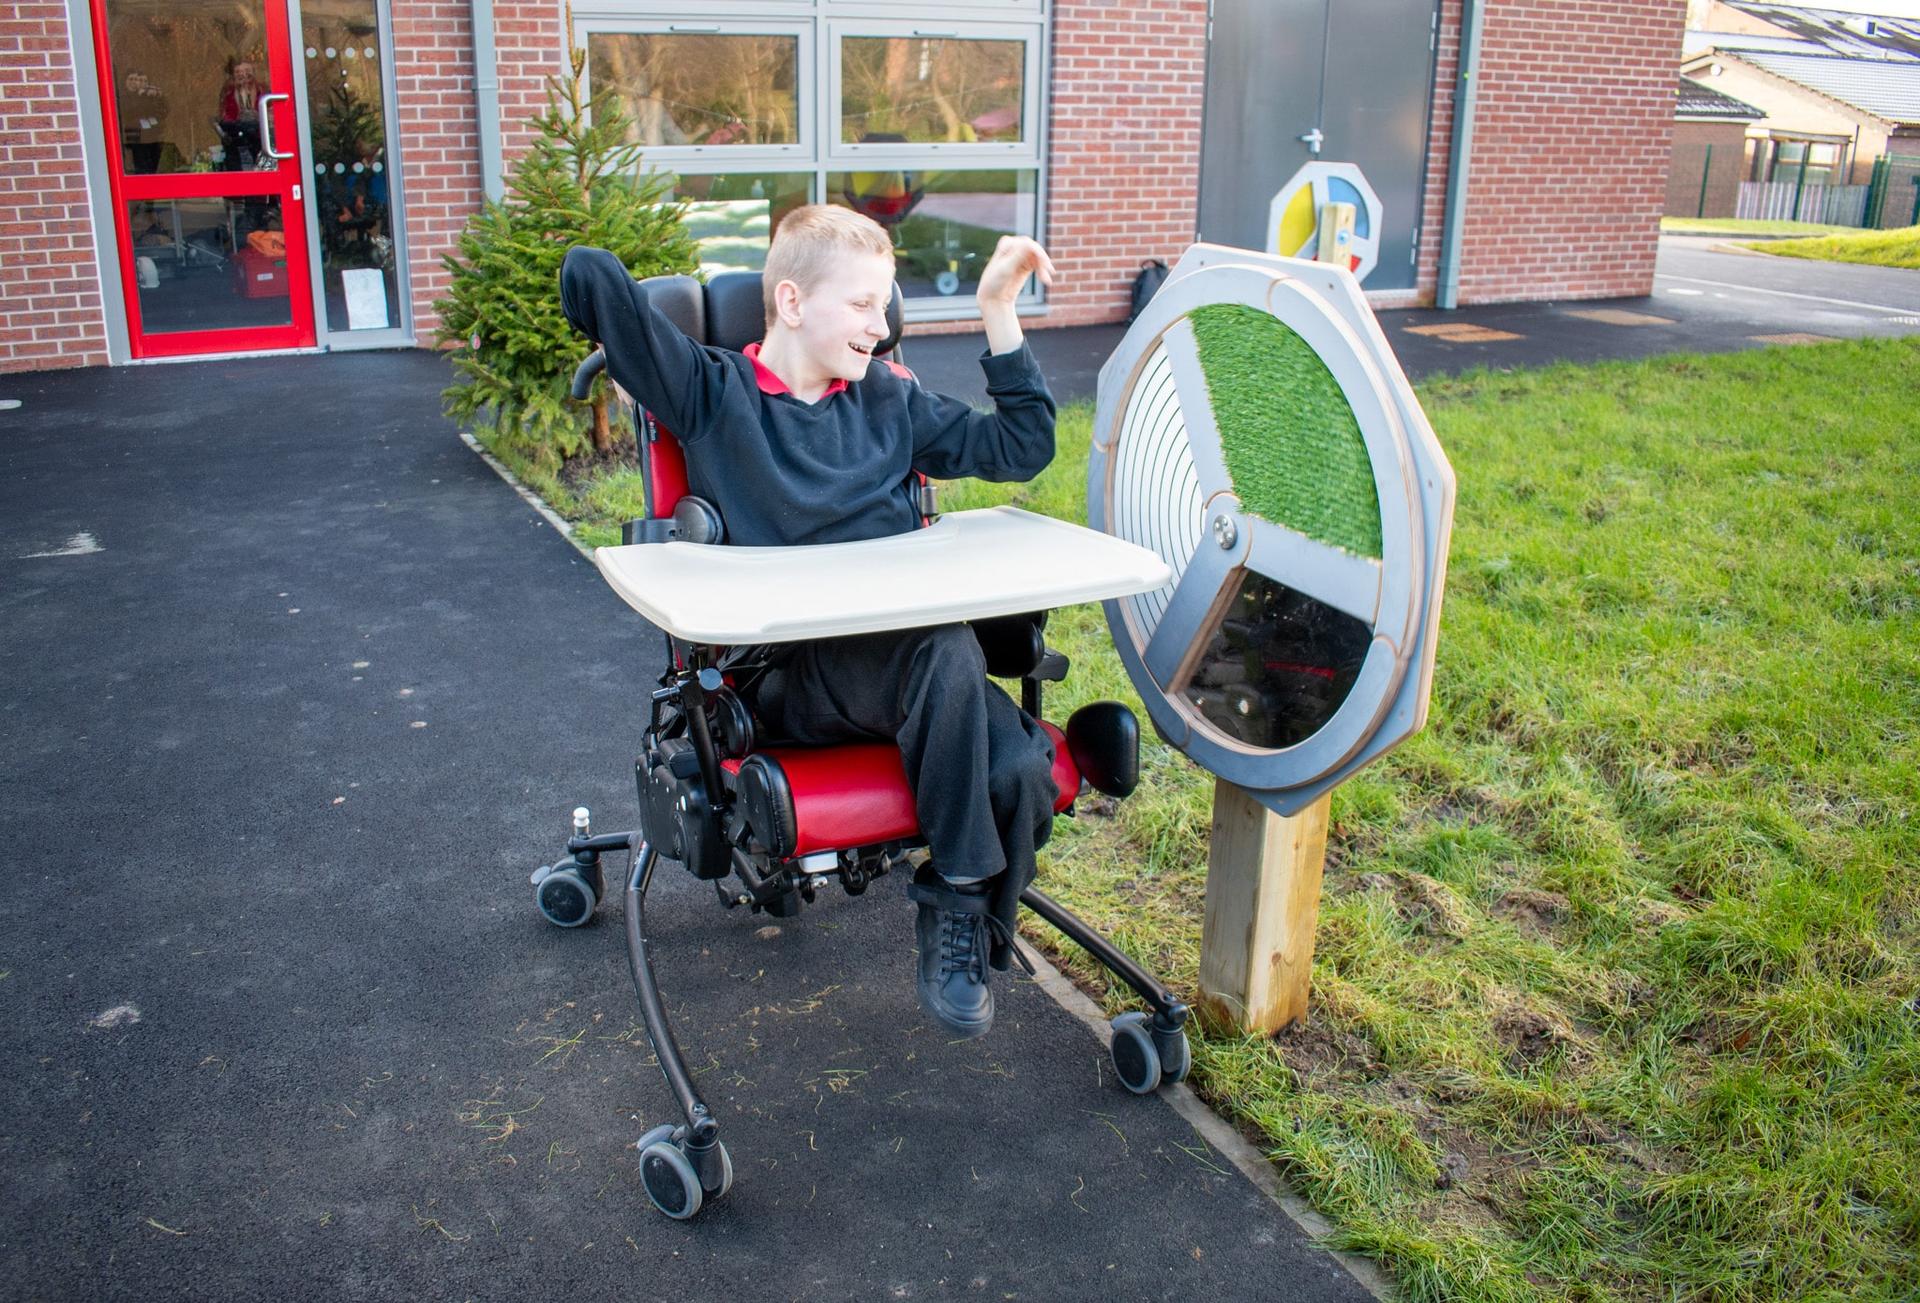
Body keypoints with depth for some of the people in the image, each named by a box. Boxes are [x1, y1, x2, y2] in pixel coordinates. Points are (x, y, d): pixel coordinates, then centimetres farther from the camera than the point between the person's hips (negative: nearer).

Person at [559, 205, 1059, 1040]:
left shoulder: (889, 402, 19)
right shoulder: (713, 393, 5)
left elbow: (1022, 447, 15)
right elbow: (588, 275, -2)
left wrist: (999, 313, 11)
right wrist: (628, 359, 15)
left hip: (902, 655, 4)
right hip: (788, 677, -4)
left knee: (1023, 772, -25)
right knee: (946, 649, -36)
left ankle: (966, 935, -1)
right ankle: (962, 882, -20)